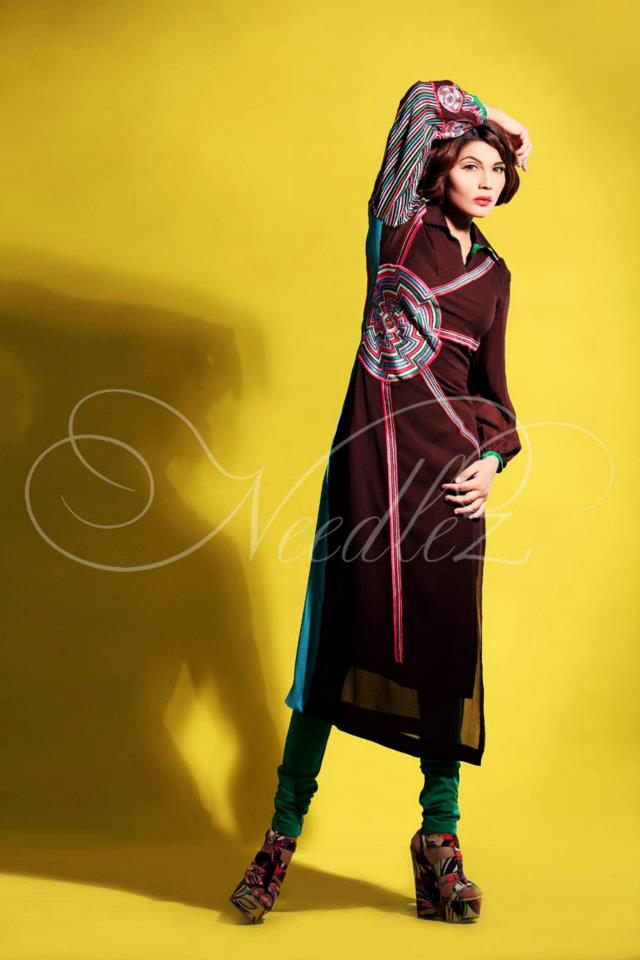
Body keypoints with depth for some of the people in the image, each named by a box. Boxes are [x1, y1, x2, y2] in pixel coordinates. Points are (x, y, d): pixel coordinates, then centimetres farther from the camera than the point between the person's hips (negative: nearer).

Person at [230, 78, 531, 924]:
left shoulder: (494, 274, 19)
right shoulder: (402, 228, 6)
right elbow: (422, 100, -1)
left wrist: (493, 457, 4)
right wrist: (488, 115, 15)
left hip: (451, 468, 4)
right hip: (377, 449, -4)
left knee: (448, 643, 1)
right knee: (344, 630, -5)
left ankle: (439, 838, 11)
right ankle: (283, 832, 5)